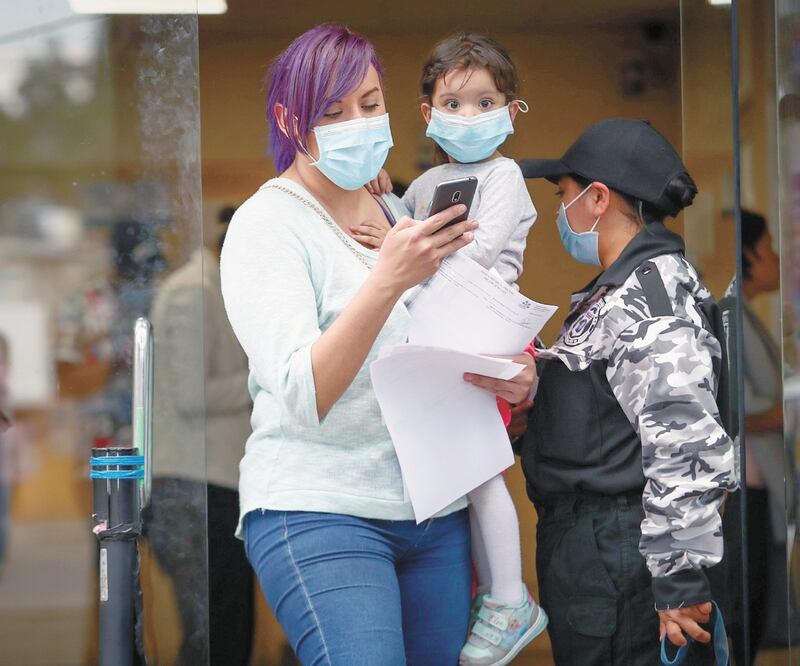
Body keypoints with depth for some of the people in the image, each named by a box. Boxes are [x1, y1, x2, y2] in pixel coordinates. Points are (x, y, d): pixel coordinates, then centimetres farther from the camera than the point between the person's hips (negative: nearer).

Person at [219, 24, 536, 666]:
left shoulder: (402, 212, 14)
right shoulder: (267, 223, -5)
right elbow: (303, 396, -18)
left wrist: (512, 377, -2)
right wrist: (389, 279, -30)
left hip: (437, 511, 6)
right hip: (320, 513, -6)